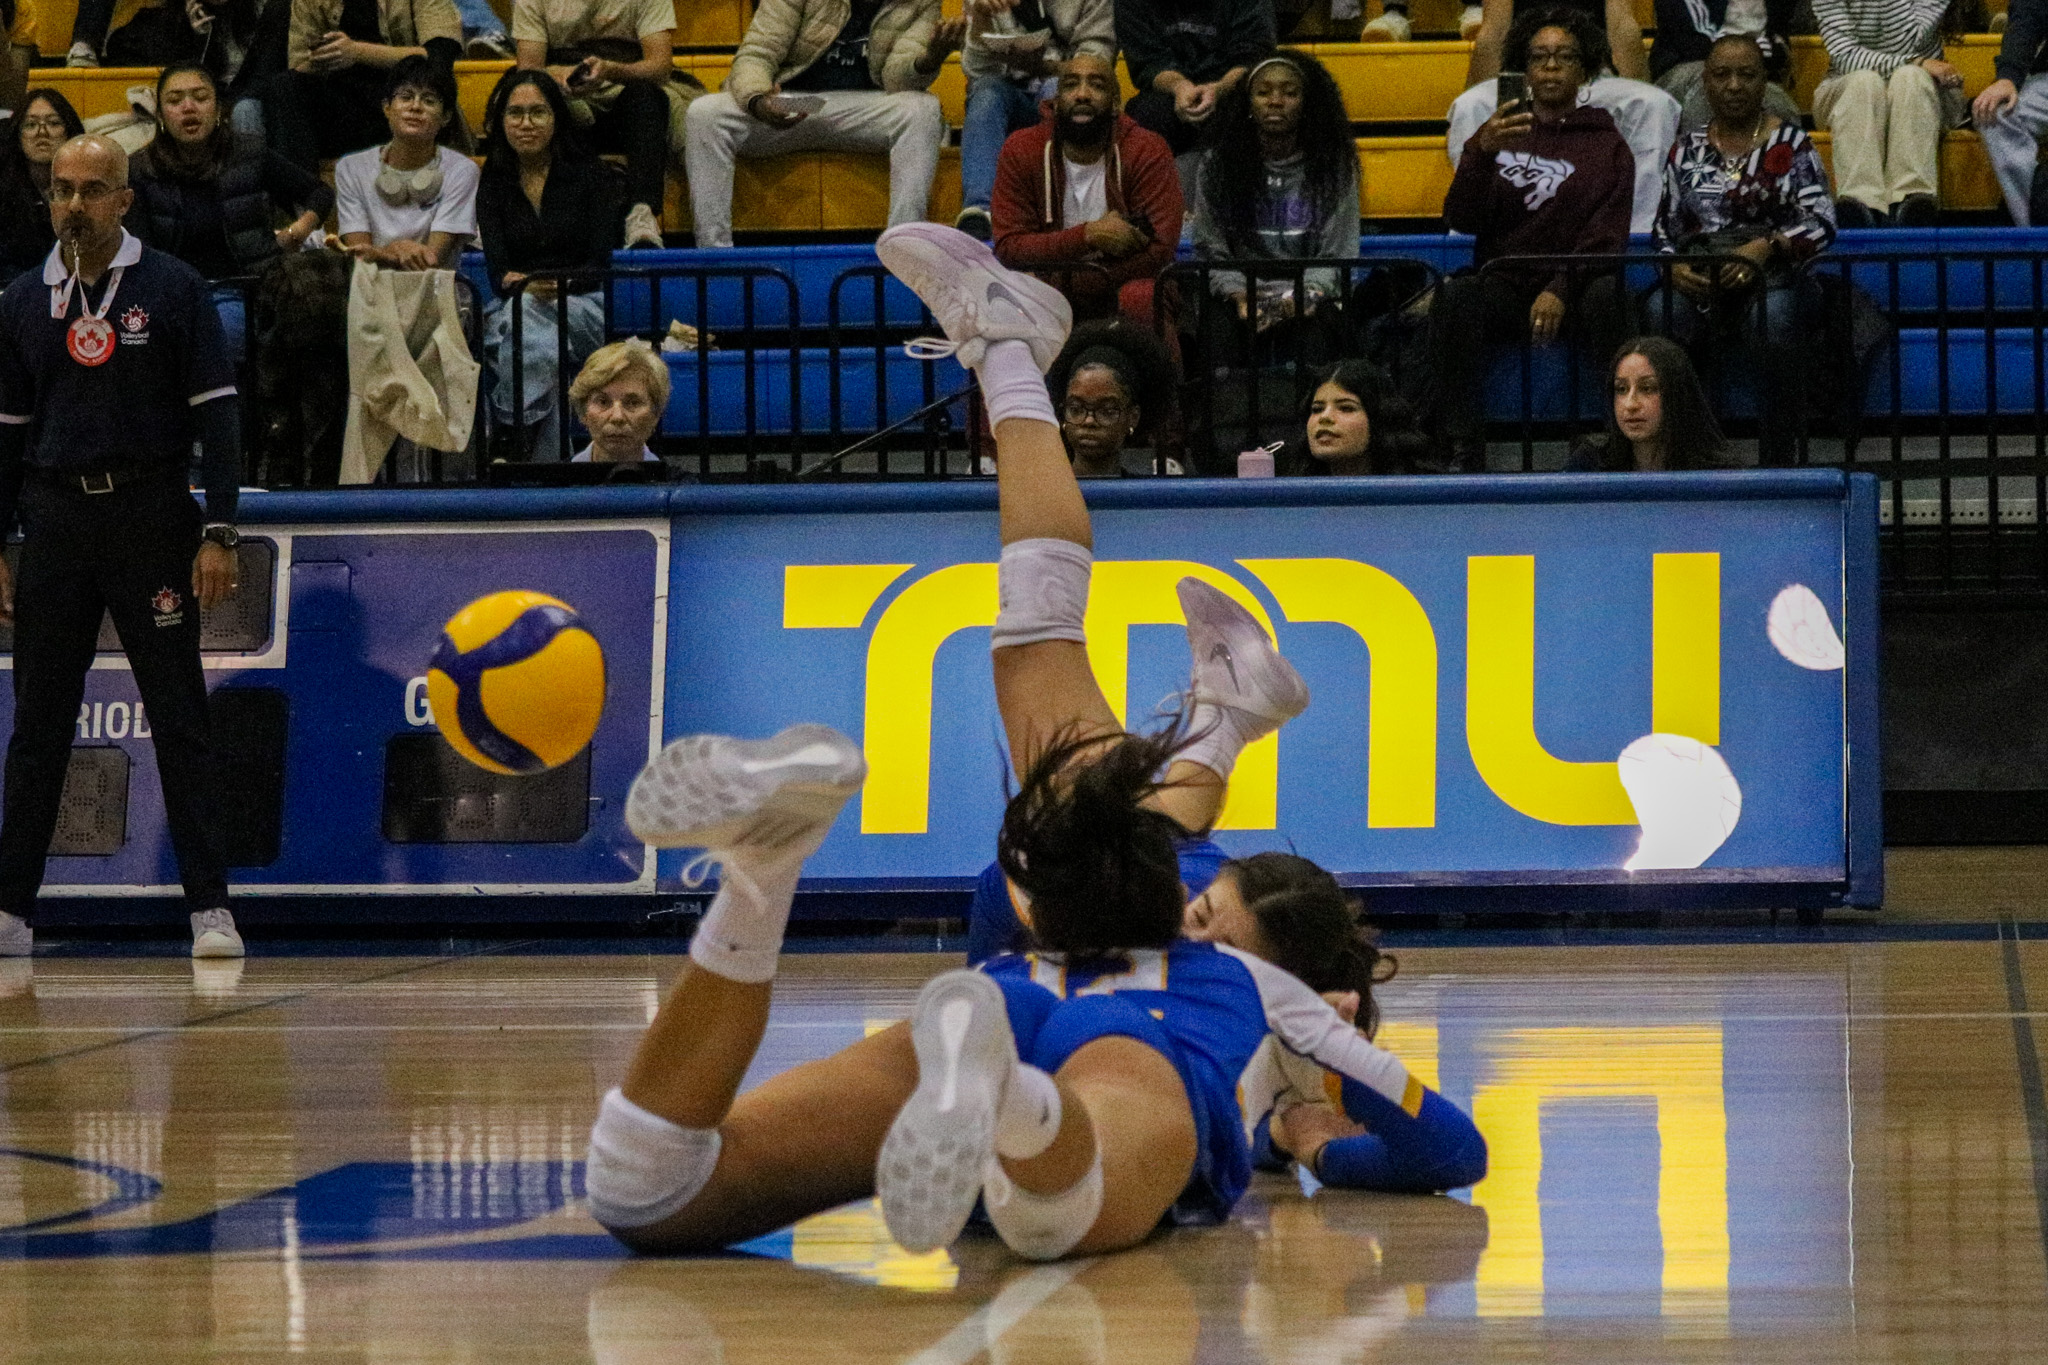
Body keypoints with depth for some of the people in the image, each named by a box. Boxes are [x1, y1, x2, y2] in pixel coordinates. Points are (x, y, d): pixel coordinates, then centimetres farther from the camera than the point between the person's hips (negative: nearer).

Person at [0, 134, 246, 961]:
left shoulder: (173, 289, -1)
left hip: (151, 518, -3)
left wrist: (219, 533, -10)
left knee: (179, 716, -3)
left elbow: (216, 413, -3)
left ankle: (210, 908, -1)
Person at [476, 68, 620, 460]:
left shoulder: (590, 175, 8)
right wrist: (527, 287, -22)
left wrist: (554, 288, -21)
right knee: (541, 348, -37)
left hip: (583, 307, -1)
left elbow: (598, 265, -1)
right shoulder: (492, 185, 14)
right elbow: (498, 273, 3)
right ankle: (546, 462, -43)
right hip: (512, 307, 1)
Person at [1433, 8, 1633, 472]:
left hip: (1576, 285, -1)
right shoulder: (1500, 135, 16)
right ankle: (1465, 448, -35)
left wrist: (1561, 290, -19)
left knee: (1609, 296, -36)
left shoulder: (1607, 147, 13)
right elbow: (1461, 221, 3)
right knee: (1454, 297, -33)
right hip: (1505, 287, 1)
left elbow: (1605, 237, 0)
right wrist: (1479, 154, -16)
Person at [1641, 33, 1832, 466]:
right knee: (1659, 312, -34)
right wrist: (1674, 269, -5)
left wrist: (1767, 247, -19)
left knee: (1773, 315, -40)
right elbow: (1665, 233, 17)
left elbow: (1821, 222, -1)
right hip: (1699, 285, 2)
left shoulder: (1789, 144, 9)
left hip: (1773, 279, -2)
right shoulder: (1687, 151, 18)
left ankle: (1777, 462, -33)